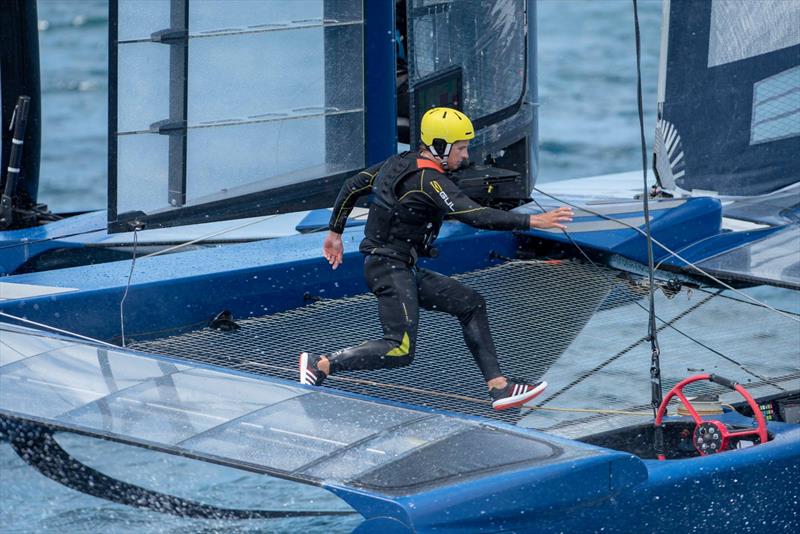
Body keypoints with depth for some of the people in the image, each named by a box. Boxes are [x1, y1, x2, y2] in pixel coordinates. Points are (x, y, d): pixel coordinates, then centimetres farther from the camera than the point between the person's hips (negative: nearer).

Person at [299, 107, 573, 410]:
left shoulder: (400, 163, 8)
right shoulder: (429, 181, -19)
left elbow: (353, 186, 15)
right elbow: (474, 216, -28)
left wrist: (335, 232, 26)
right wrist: (533, 221, -28)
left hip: (406, 270, 11)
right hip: (389, 268, -11)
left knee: (471, 304, 9)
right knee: (400, 351, -15)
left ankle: (499, 388, 6)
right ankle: (320, 365, -6)